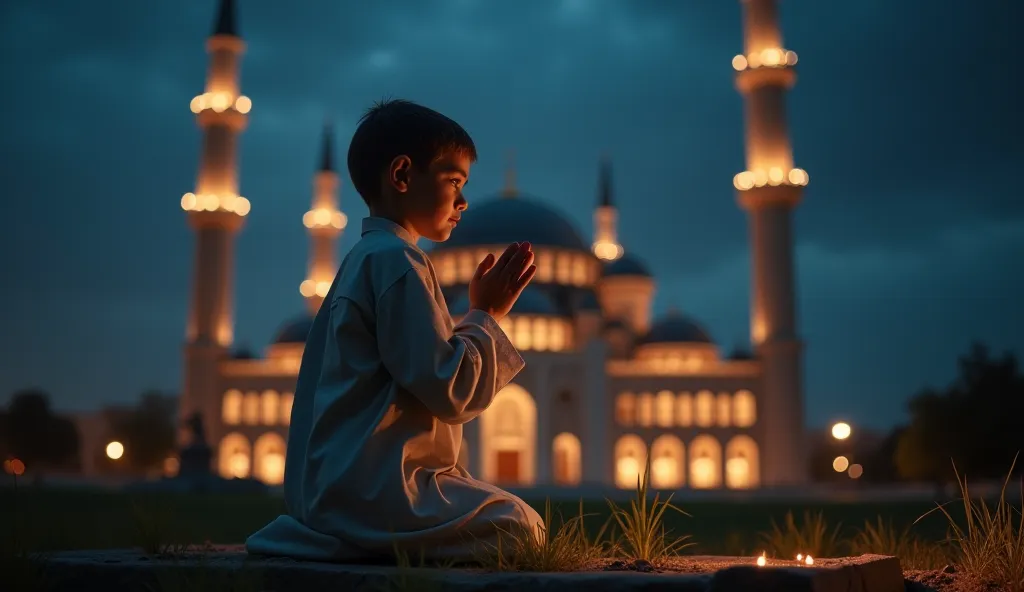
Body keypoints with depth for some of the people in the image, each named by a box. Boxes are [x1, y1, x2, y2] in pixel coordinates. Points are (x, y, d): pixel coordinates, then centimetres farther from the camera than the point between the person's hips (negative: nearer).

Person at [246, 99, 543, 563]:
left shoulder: (363, 261, 18)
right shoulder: (398, 261, -14)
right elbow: (448, 389, -16)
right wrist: (487, 316, -5)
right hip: (375, 489, -10)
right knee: (518, 525, -2)